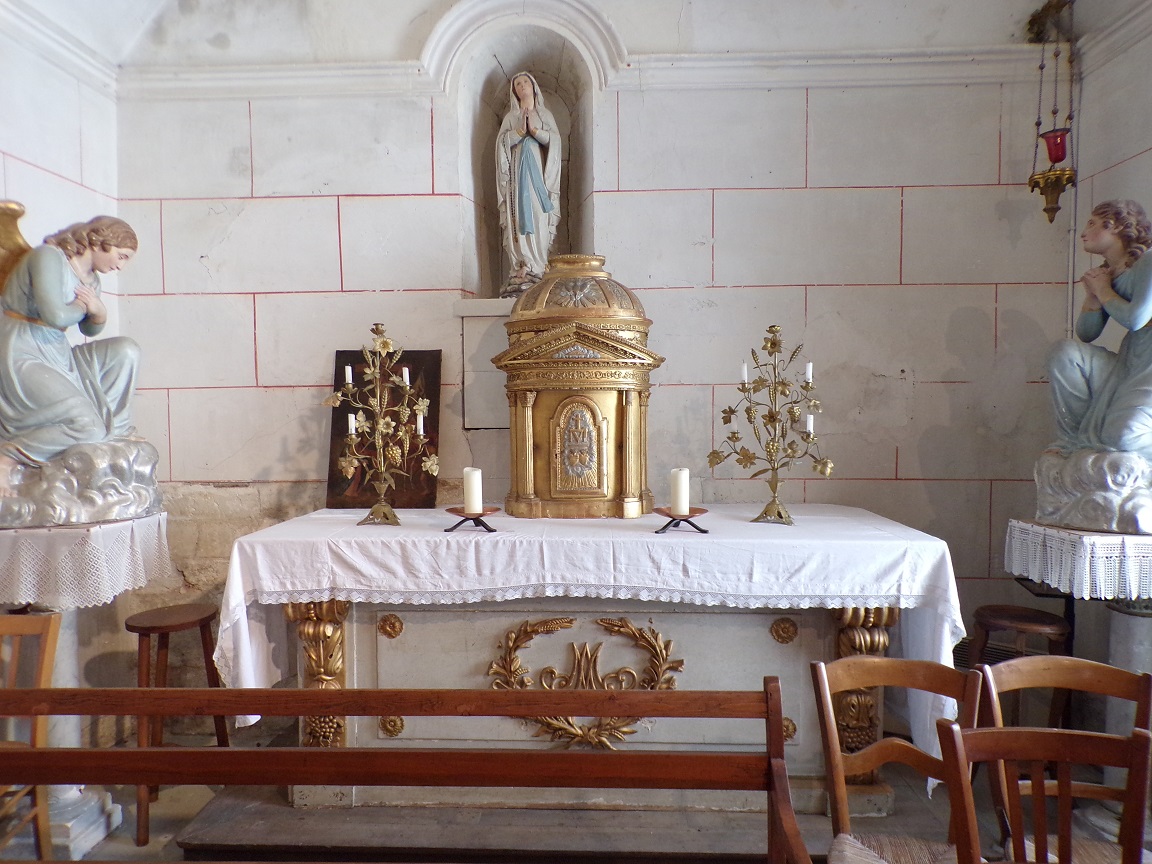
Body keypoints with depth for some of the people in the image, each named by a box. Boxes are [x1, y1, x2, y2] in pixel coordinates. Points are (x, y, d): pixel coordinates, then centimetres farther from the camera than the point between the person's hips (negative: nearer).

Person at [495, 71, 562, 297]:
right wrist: (520, 130, -9)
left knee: (539, 219, -11)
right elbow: (501, 141, 4)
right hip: (517, 171, 0)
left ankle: (535, 270, -13)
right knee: (519, 219, -11)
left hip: (538, 171, 0)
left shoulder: (545, 114, 18)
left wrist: (534, 130, -9)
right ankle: (522, 269, -17)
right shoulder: (510, 116, 19)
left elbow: (555, 140, 3)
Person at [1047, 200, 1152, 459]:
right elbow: (1086, 334, 9)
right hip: (1128, 365, 8)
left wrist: (1104, 291, -5)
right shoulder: (1105, 274, 12)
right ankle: (1071, 440, -5)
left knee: (1122, 436, -30)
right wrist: (1092, 296, -5)